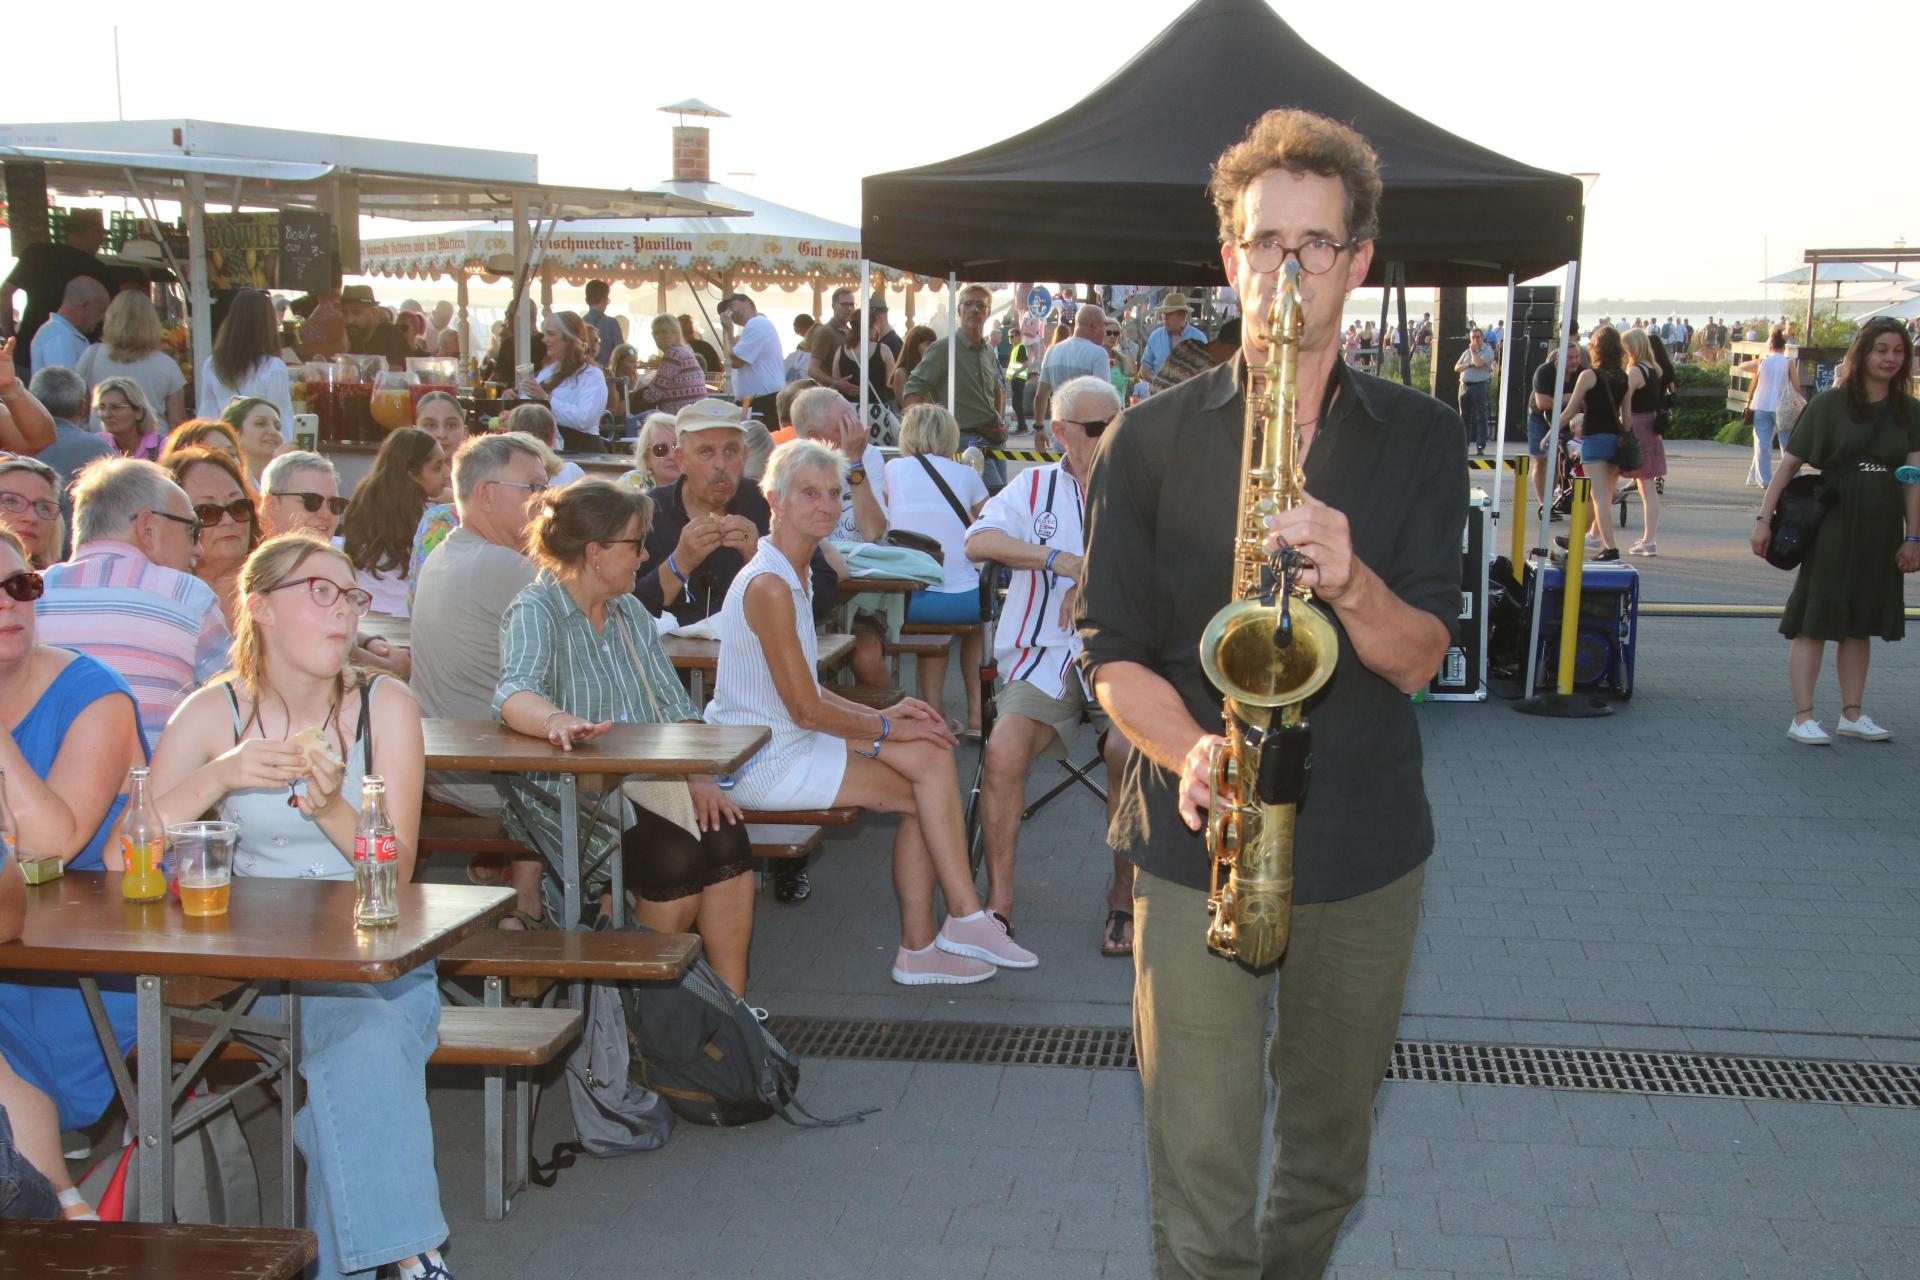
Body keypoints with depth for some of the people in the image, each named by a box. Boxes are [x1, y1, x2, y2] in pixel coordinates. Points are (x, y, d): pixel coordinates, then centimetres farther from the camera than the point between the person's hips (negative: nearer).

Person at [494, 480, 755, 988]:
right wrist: (556, 721, -51)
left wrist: (699, 777, -5)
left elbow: (674, 706, 13)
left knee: (728, 842, -21)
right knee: (678, 859, -27)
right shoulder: (535, 613, -7)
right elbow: (514, 694, -27)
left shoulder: (629, 612, 16)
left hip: (644, 784, 7)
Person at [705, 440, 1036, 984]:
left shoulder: (793, 575, 14)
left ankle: (920, 948, -5)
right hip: (764, 763, -9)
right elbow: (807, 710, -18)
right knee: (929, 793, -9)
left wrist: (881, 714, 4)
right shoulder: (768, 586, -19)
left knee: (931, 758, -6)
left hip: (790, 741, 9)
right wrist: (885, 727, -6)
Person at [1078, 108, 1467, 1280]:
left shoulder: (1421, 439, 3)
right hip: (1200, 844, -2)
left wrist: (1350, 579, -25)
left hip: (1367, 849, 2)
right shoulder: (1150, 441, 0)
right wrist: (1191, 749, -19)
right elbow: (1112, 651, 0)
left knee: (1328, 1160, 18)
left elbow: (1420, 655, -4)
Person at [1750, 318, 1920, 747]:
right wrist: (1764, 518, -8)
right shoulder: (1830, 404, -5)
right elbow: (1789, 463, -4)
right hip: (1833, 526, -4)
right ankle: (1803, 718, -2)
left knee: (1861, 623, 12)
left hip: (1882, 533, 4)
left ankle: (1852, 713, 21)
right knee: (1815, 619, -4)